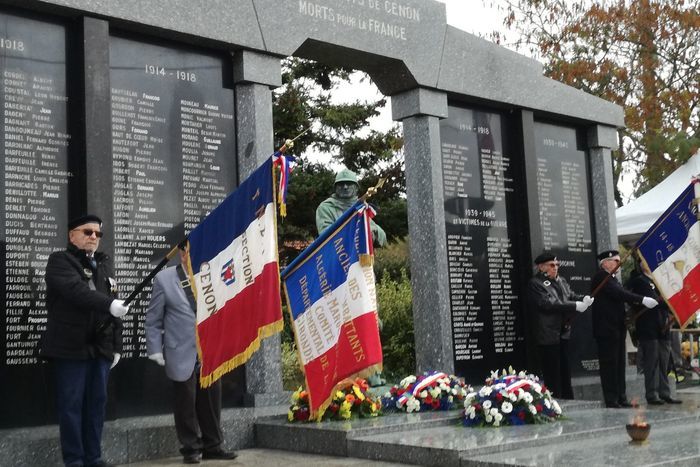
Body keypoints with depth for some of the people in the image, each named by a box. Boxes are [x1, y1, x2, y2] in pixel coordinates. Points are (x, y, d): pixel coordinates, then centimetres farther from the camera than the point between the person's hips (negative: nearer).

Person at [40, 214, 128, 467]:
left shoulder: (104, 264, 18)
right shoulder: (60, 261, -1)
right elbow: (76, 290, -21)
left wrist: (116, 346, 12)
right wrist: (109, 304, -31)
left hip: (100, 348, 6)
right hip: (71, 347, -6)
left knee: (97, 404, 8)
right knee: (71, 405, -2)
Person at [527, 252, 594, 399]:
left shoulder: (561, 281, 14)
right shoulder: (535, 284, -10)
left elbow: (571, 296, 10)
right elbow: (549, 304, -19)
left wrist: (583, 299, -14)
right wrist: (576, 306, -22)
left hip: (563, 333, 7)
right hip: (548, 336, -7)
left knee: (565, 372, 14)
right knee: (553, 376, -2)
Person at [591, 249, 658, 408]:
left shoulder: (611, 278, 19)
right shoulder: (601, 277, -12)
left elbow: (621, 295, 12)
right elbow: (619, 293, -22)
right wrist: (642, 300, -24)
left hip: (617, 328, 10)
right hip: (607, 328, -10)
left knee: (619, 364, 11)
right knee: (609, 365, -5)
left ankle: (621, 398, 17)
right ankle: (611, 400, -1)